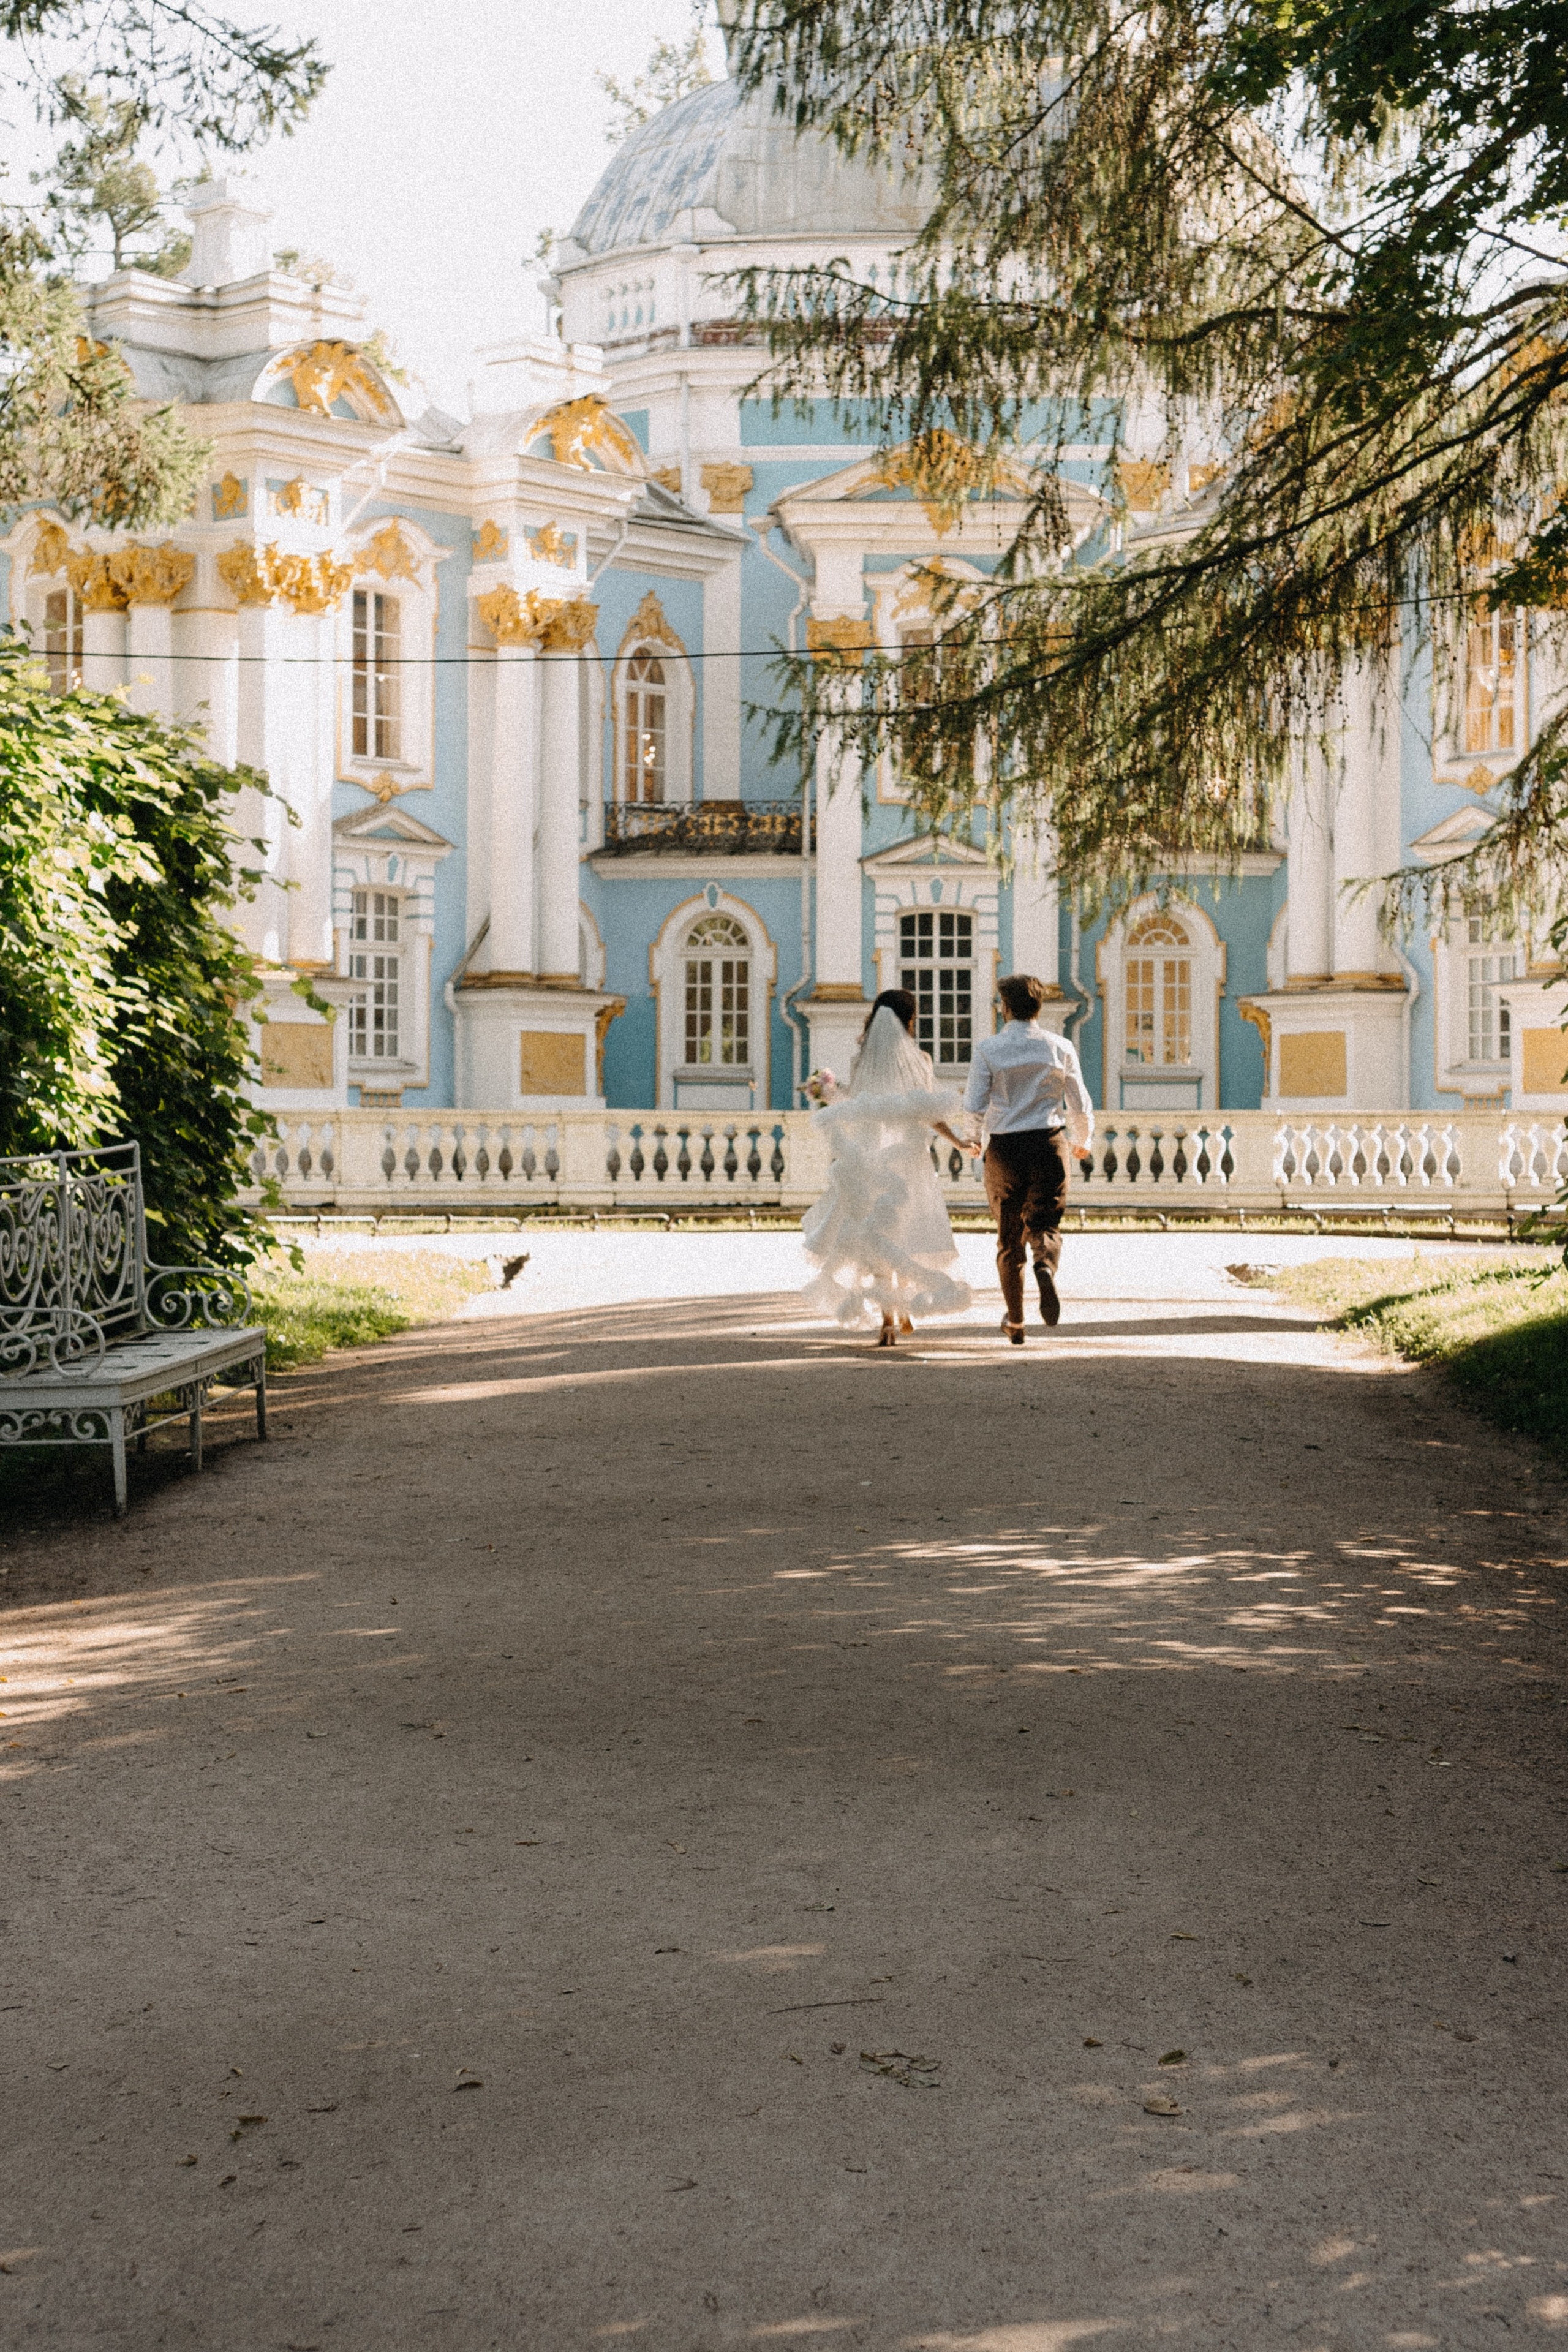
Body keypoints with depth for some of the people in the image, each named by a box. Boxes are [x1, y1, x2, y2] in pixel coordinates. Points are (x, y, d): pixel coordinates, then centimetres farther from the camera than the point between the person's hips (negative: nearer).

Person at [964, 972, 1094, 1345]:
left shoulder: (988, 1049, -3)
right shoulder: (1060, 1048, 2)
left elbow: (974, 1107, -8)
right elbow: (1081, 1106, 6)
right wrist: (1083, 1141, 25)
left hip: (1004, 1147, 0)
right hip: (1048, 1144, 0)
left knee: (1009, 1237, 11)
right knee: (1044, 1224, 5)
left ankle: (1015, 1322, 17)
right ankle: (1046, 1267, -31)